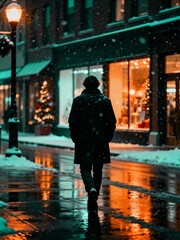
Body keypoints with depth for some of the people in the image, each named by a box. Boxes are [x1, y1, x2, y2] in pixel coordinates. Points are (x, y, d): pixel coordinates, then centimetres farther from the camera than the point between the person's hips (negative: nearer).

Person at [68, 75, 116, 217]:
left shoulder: (79, 100, -2)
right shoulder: (105, 100, 3)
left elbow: (72, 121, -3)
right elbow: (112, 122, 2)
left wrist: (75, 138, 8)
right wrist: (107, 138, 12)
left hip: (84, 141, -2)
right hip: (101, 142, 2)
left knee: (85, 168, 3)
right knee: (98, 170, 10)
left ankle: (91, 188, -28)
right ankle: (93, 205, 15)